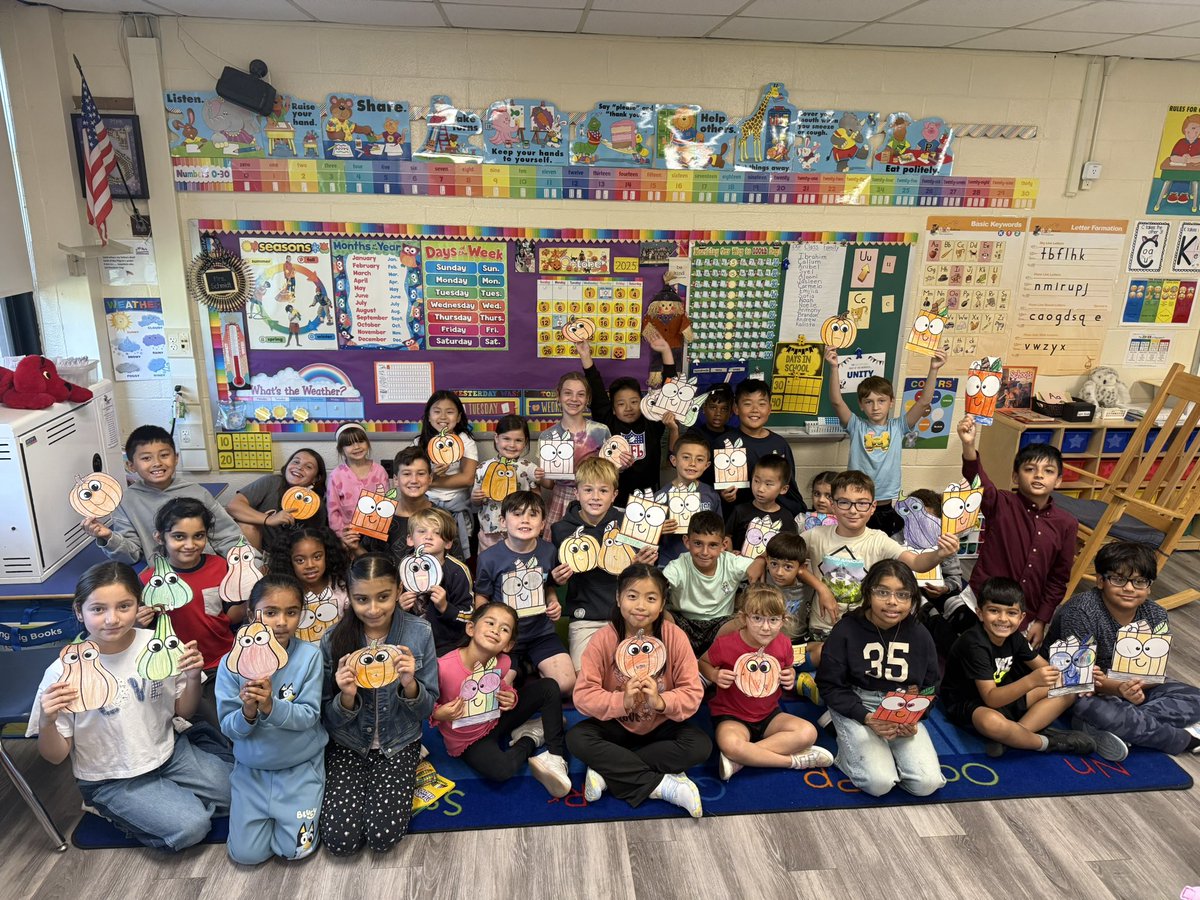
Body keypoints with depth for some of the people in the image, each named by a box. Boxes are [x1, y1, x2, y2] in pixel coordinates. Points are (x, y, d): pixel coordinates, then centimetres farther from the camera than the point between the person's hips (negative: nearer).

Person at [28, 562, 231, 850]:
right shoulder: (64, 672, -20)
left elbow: (183, 711, 2)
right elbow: (55, 756, -10)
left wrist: (193, 678, -19)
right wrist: (47, 721, -31)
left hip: (170, 752, 4)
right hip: (112, 780, -3)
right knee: (190, 827, -17)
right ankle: (113, 811, 6)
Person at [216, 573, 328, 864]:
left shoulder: (309, 656, -16)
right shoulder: (232, 663, -11)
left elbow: (309, 716, -18)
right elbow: (229, 728, -10)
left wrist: (271, 706, -35)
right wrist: (247, 712, -32)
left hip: (301, 766, -2)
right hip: (251, 768, 2)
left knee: (295, 849, -3)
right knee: (246, 853, 0)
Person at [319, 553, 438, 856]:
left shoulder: (419, 633, -13)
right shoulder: (334, 639, -12)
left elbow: (426, 709, -5)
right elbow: (331, 719, -4)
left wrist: (410, 686, -27)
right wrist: (346, 697, -26)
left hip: (399, 744, -1)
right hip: (347, 745, 1)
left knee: (383, 837, -16)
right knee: (341, 840, -13)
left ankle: (400, 785, 13)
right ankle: (365, 787, 15)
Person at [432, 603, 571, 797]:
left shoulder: (502, 663, -16)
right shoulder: (443, 667, -31)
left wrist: (511, 698, -14)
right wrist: (438, 714, -36)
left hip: (496, 719, 5)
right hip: (469, 740, -4)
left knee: (548, 687, -6)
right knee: (501, 770, -34)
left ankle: (556, 756, 0)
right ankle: (531, 737, -1)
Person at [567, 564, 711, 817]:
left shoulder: (675, 638, -15)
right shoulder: (603, 639, -16)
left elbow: (693, 694, -15)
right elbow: (583, 695, -19)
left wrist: (660, 701, -35)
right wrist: (622, 701, -36)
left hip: (661, 726, 1)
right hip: (616, 726, 0)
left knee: (701, 745, -26)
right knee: (576, 739, -27)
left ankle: (608, 771, -21)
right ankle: (662, 785, -25)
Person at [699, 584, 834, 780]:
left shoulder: (783, 644, -6)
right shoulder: (725, 644, -18)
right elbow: (702, 663, 0)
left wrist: (791, 675, -9)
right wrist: (714, 675, -21)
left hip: (768, 714, 5)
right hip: (731, 716, -5)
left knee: (808, 732, -21)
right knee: (730, 744, -38)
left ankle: (740, 759, -24)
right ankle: (794, 760, -20)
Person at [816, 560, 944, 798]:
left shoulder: (919, 635, -2)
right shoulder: (846, 631, -13)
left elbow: (929, 687, 7)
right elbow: (830, 686, -9)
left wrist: (913, 719, -12)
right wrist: (866, 717, -22)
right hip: (855, 706, -4)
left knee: (927, 783, -14)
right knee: (880, 783, -21)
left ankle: (883, 748, 12)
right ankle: (849, 744, 9)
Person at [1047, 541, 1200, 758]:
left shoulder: (1156, 616, -5)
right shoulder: (1081, 612, -23)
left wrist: (1138, 687, -32)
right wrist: (1118, 689, -43)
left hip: (1132, 685, 7)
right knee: (1100, 713, -37)